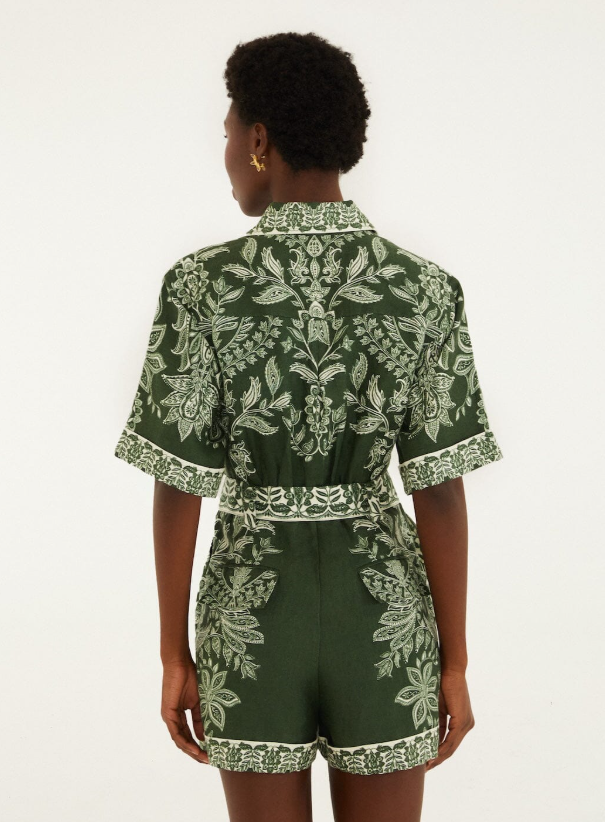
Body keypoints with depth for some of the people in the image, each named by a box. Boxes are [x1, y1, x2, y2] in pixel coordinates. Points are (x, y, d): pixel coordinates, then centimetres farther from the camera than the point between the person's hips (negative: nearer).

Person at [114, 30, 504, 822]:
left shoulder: (201, 287, -13)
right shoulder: (426, 289, -10)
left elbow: (178, 485, -10)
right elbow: (440, 489, -9)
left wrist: (174, 656, 1)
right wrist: (456, 663, 0)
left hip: (253, 617, -1)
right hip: (381, 616, 1)